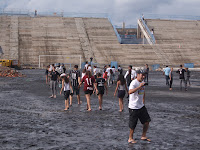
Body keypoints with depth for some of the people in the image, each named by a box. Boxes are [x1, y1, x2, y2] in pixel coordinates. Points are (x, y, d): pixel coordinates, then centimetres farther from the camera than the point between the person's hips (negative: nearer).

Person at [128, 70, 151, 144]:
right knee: (133, 124, 0)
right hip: (133, 107, -8)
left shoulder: (142, 83, 9)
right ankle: (130, 138, 19)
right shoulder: (134, 83, -18)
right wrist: (139, 86, -41)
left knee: (147, 121, 9)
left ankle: (143, 136, 24)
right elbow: (130, 92, -37)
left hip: (141, 106, 8)